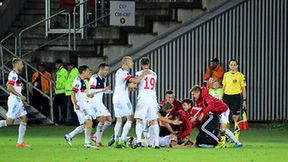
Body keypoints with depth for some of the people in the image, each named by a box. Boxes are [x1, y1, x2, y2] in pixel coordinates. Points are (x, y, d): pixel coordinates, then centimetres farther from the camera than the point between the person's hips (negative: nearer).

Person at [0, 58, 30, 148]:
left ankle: (20, 142, 6)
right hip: (14, 100, -10)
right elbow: (9, 88, -23)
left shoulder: (16, 74, 16)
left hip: (18, 101, 10)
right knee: (9, 122, -10)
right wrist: (20, 95, -20)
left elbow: (8, 85, 30)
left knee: (24, 119, 6)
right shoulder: (13, 74, -14)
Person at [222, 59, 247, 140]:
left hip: (236, 97, -3)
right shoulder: (226, 74, 9)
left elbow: (243, 88, 0)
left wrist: (244, 100, -3)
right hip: (227, 96, 3)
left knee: (236, 117, -3)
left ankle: (236, 136, 5)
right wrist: (222, 98, 11)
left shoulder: (240, 75, -2)